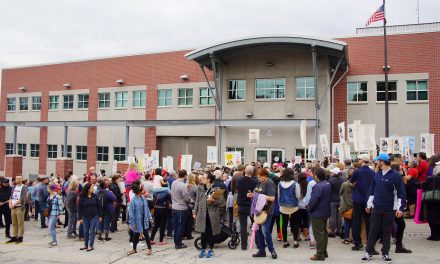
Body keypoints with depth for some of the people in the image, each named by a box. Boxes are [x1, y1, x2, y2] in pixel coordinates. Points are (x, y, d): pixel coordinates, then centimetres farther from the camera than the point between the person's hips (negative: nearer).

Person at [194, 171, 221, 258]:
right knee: (203, 232, 6)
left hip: (212, 214, -2)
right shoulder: (200, 188, 4)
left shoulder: (216, 188, -6)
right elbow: (197, 200, 8)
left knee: (211, 232, 6)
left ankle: (210, 250, 20)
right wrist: (195, 212, 6)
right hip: (202, 213, 2)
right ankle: (203, 249, 19)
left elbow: (219, 201, -6)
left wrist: (213, 200, -25)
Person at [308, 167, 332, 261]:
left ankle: (320, 254, 9)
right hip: (326, 212, 9)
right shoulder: (328, 184, 4)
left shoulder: (318, 186, -26)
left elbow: (313, 200, -24)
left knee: (318, 233, 1)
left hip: (317, 213, -9)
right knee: (324, 232, 18)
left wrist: (309, 208, -7)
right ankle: (324, 252, 29)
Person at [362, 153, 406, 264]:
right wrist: (369, 204, 12)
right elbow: (372, 190, 13)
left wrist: (400, 208, -14)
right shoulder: (377, 175, 6)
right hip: (376, 208, 4)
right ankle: (369, 252, 16)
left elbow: (401, 193, -9)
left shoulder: (395, 175, -10)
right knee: (373, 230, 7)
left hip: (389, 209, -4)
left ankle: (385, 253, 21)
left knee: (387, 231, 8)